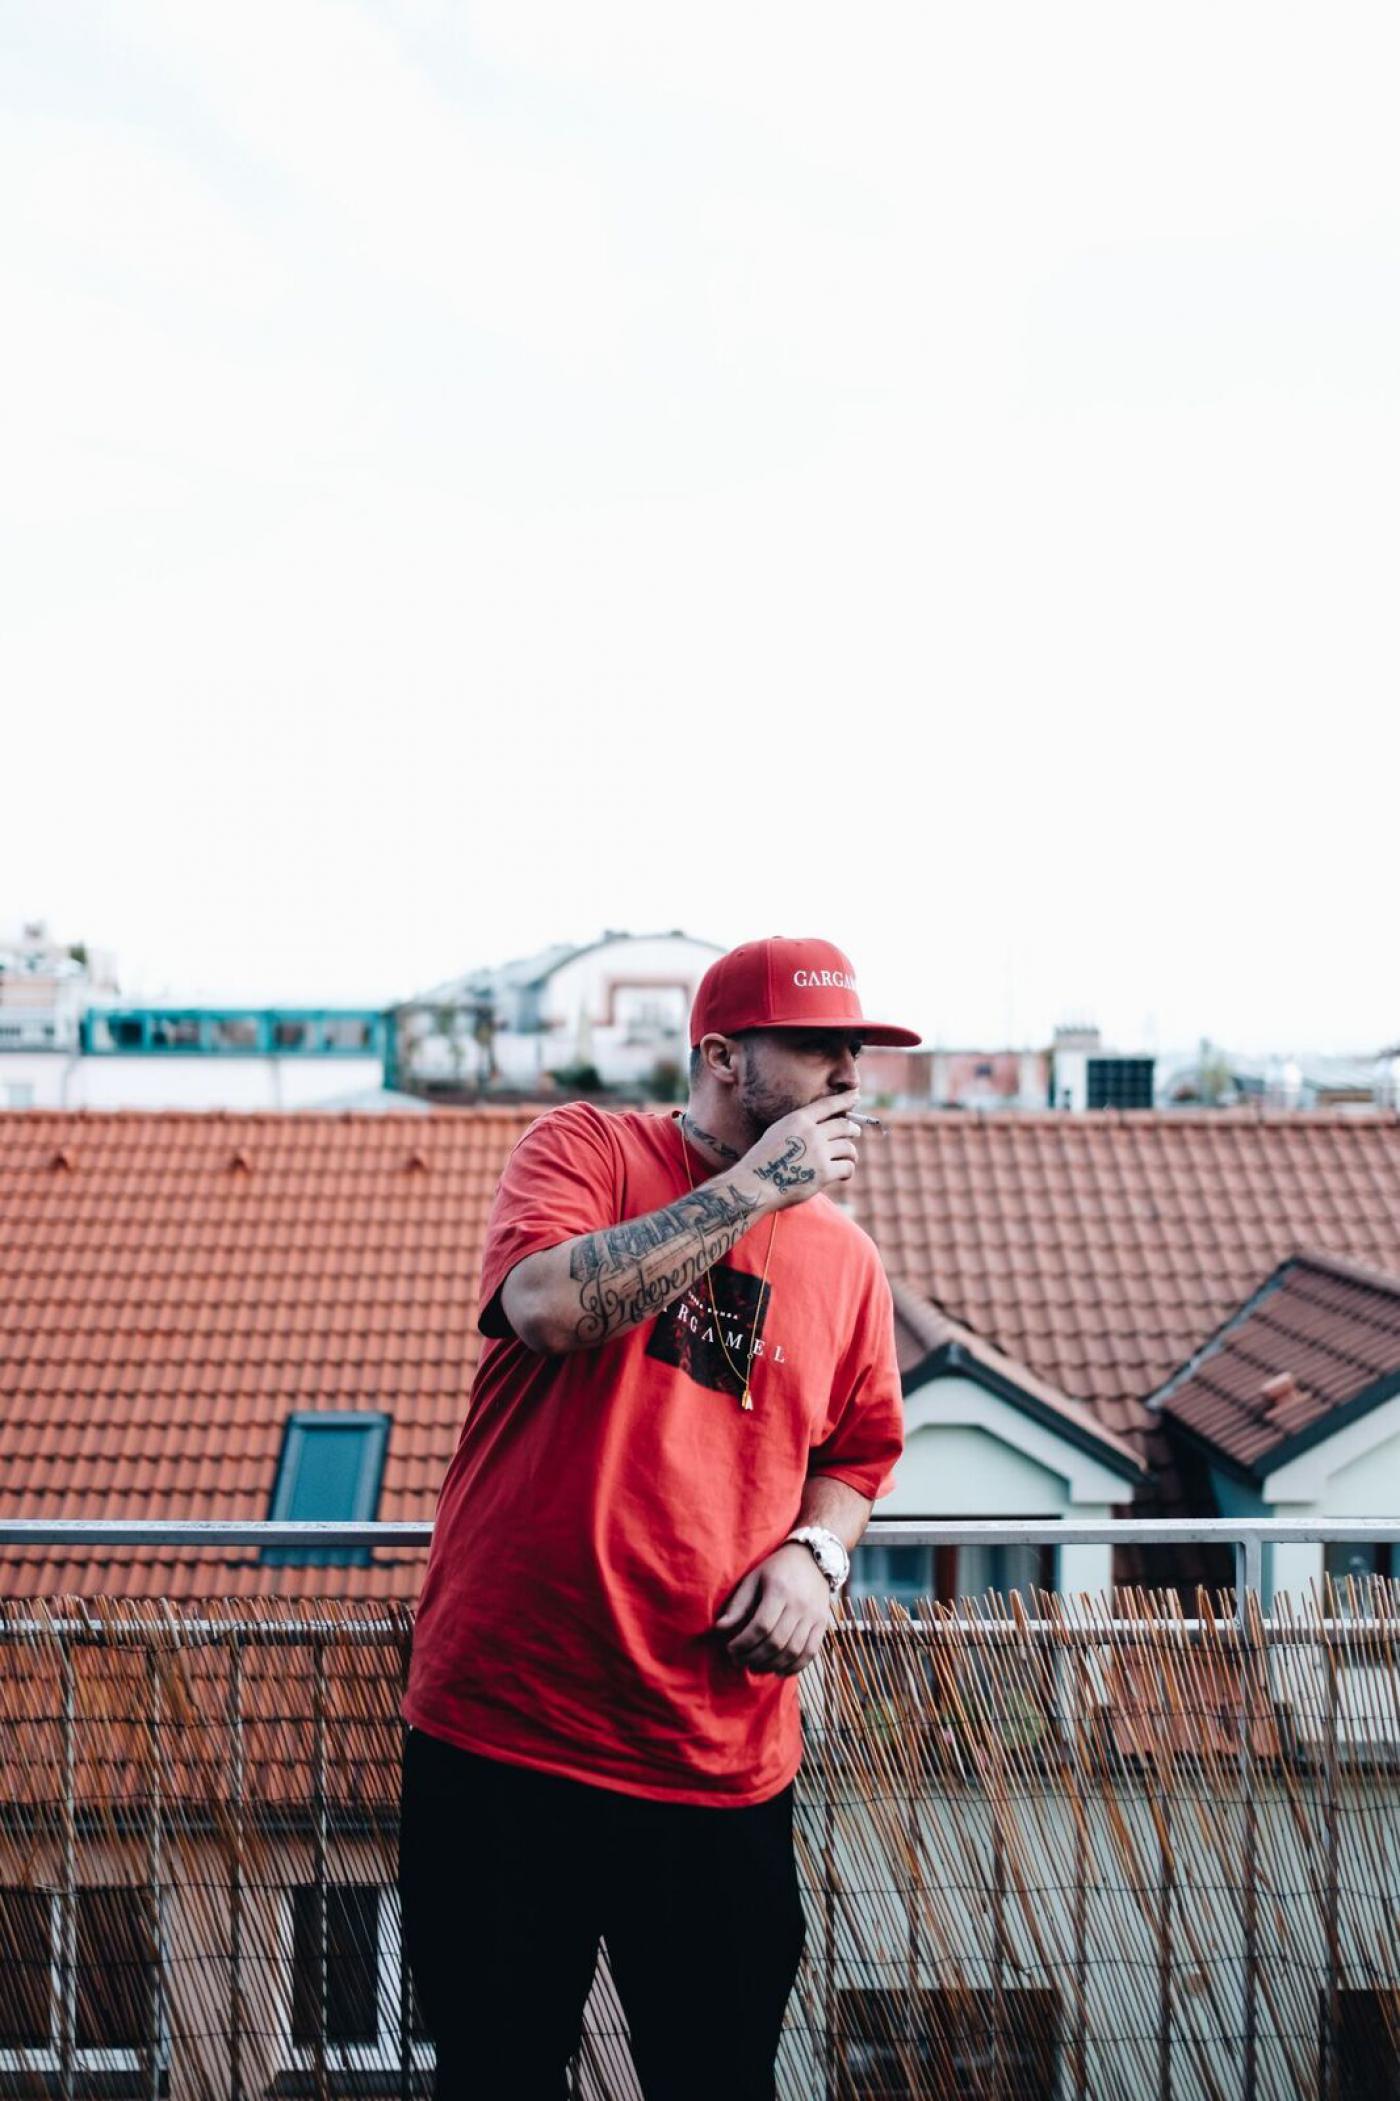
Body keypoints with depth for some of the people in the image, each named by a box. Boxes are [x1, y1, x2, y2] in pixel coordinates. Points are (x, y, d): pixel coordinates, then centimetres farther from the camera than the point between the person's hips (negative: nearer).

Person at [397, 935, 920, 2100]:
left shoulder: (846, 1258, 8)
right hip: (502, 1734, -3)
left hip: (718, 1766, 3)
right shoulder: (586, 1147, -3)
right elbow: (549, 1303, -23)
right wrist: (754, 1186, -17)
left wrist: (815, 1555, -2)